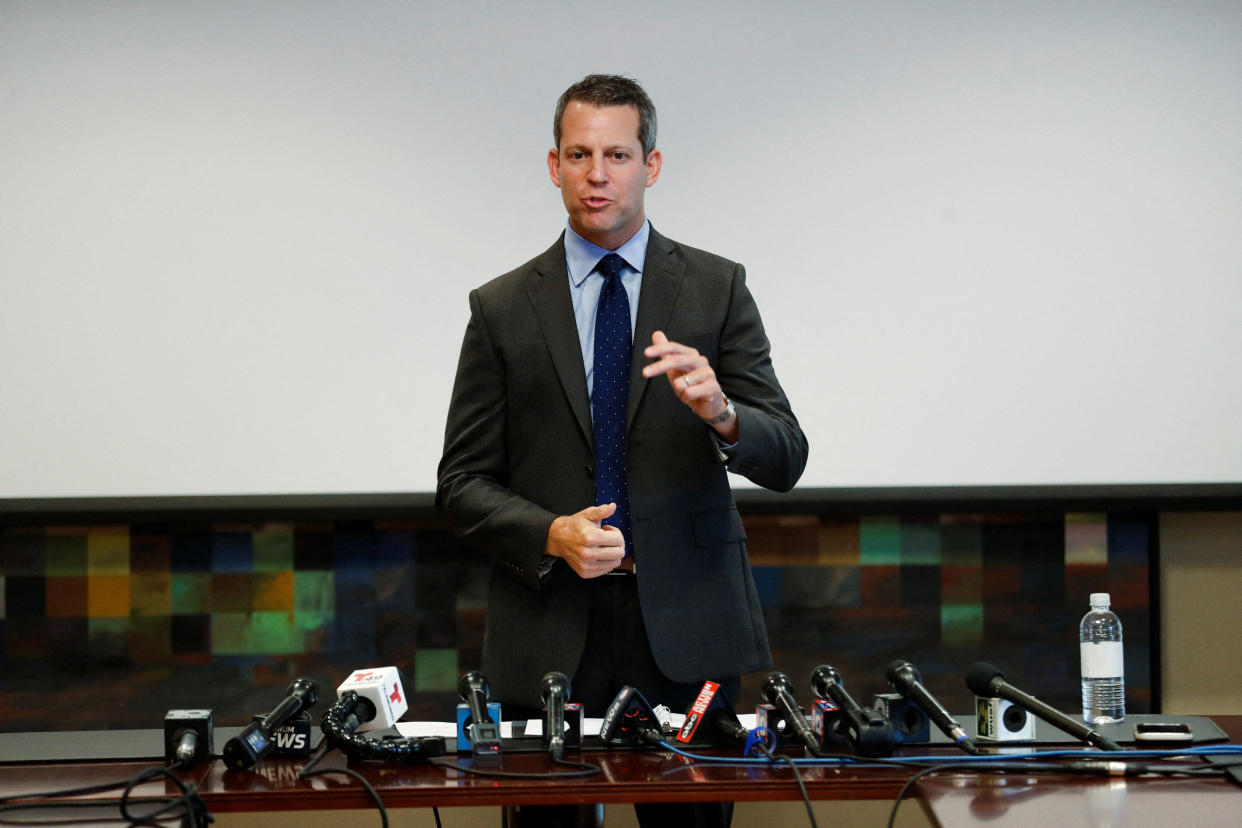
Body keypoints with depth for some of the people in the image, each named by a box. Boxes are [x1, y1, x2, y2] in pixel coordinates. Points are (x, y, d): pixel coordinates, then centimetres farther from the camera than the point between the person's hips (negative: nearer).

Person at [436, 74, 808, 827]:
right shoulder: (503, 309, 6)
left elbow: (785, 460, -1)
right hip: (551, 634, 0)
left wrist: (720, 412, -23)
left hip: (687, 627, 0)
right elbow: (463, 483, 6)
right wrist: (551, 536, -13)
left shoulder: (717, 288, 5)